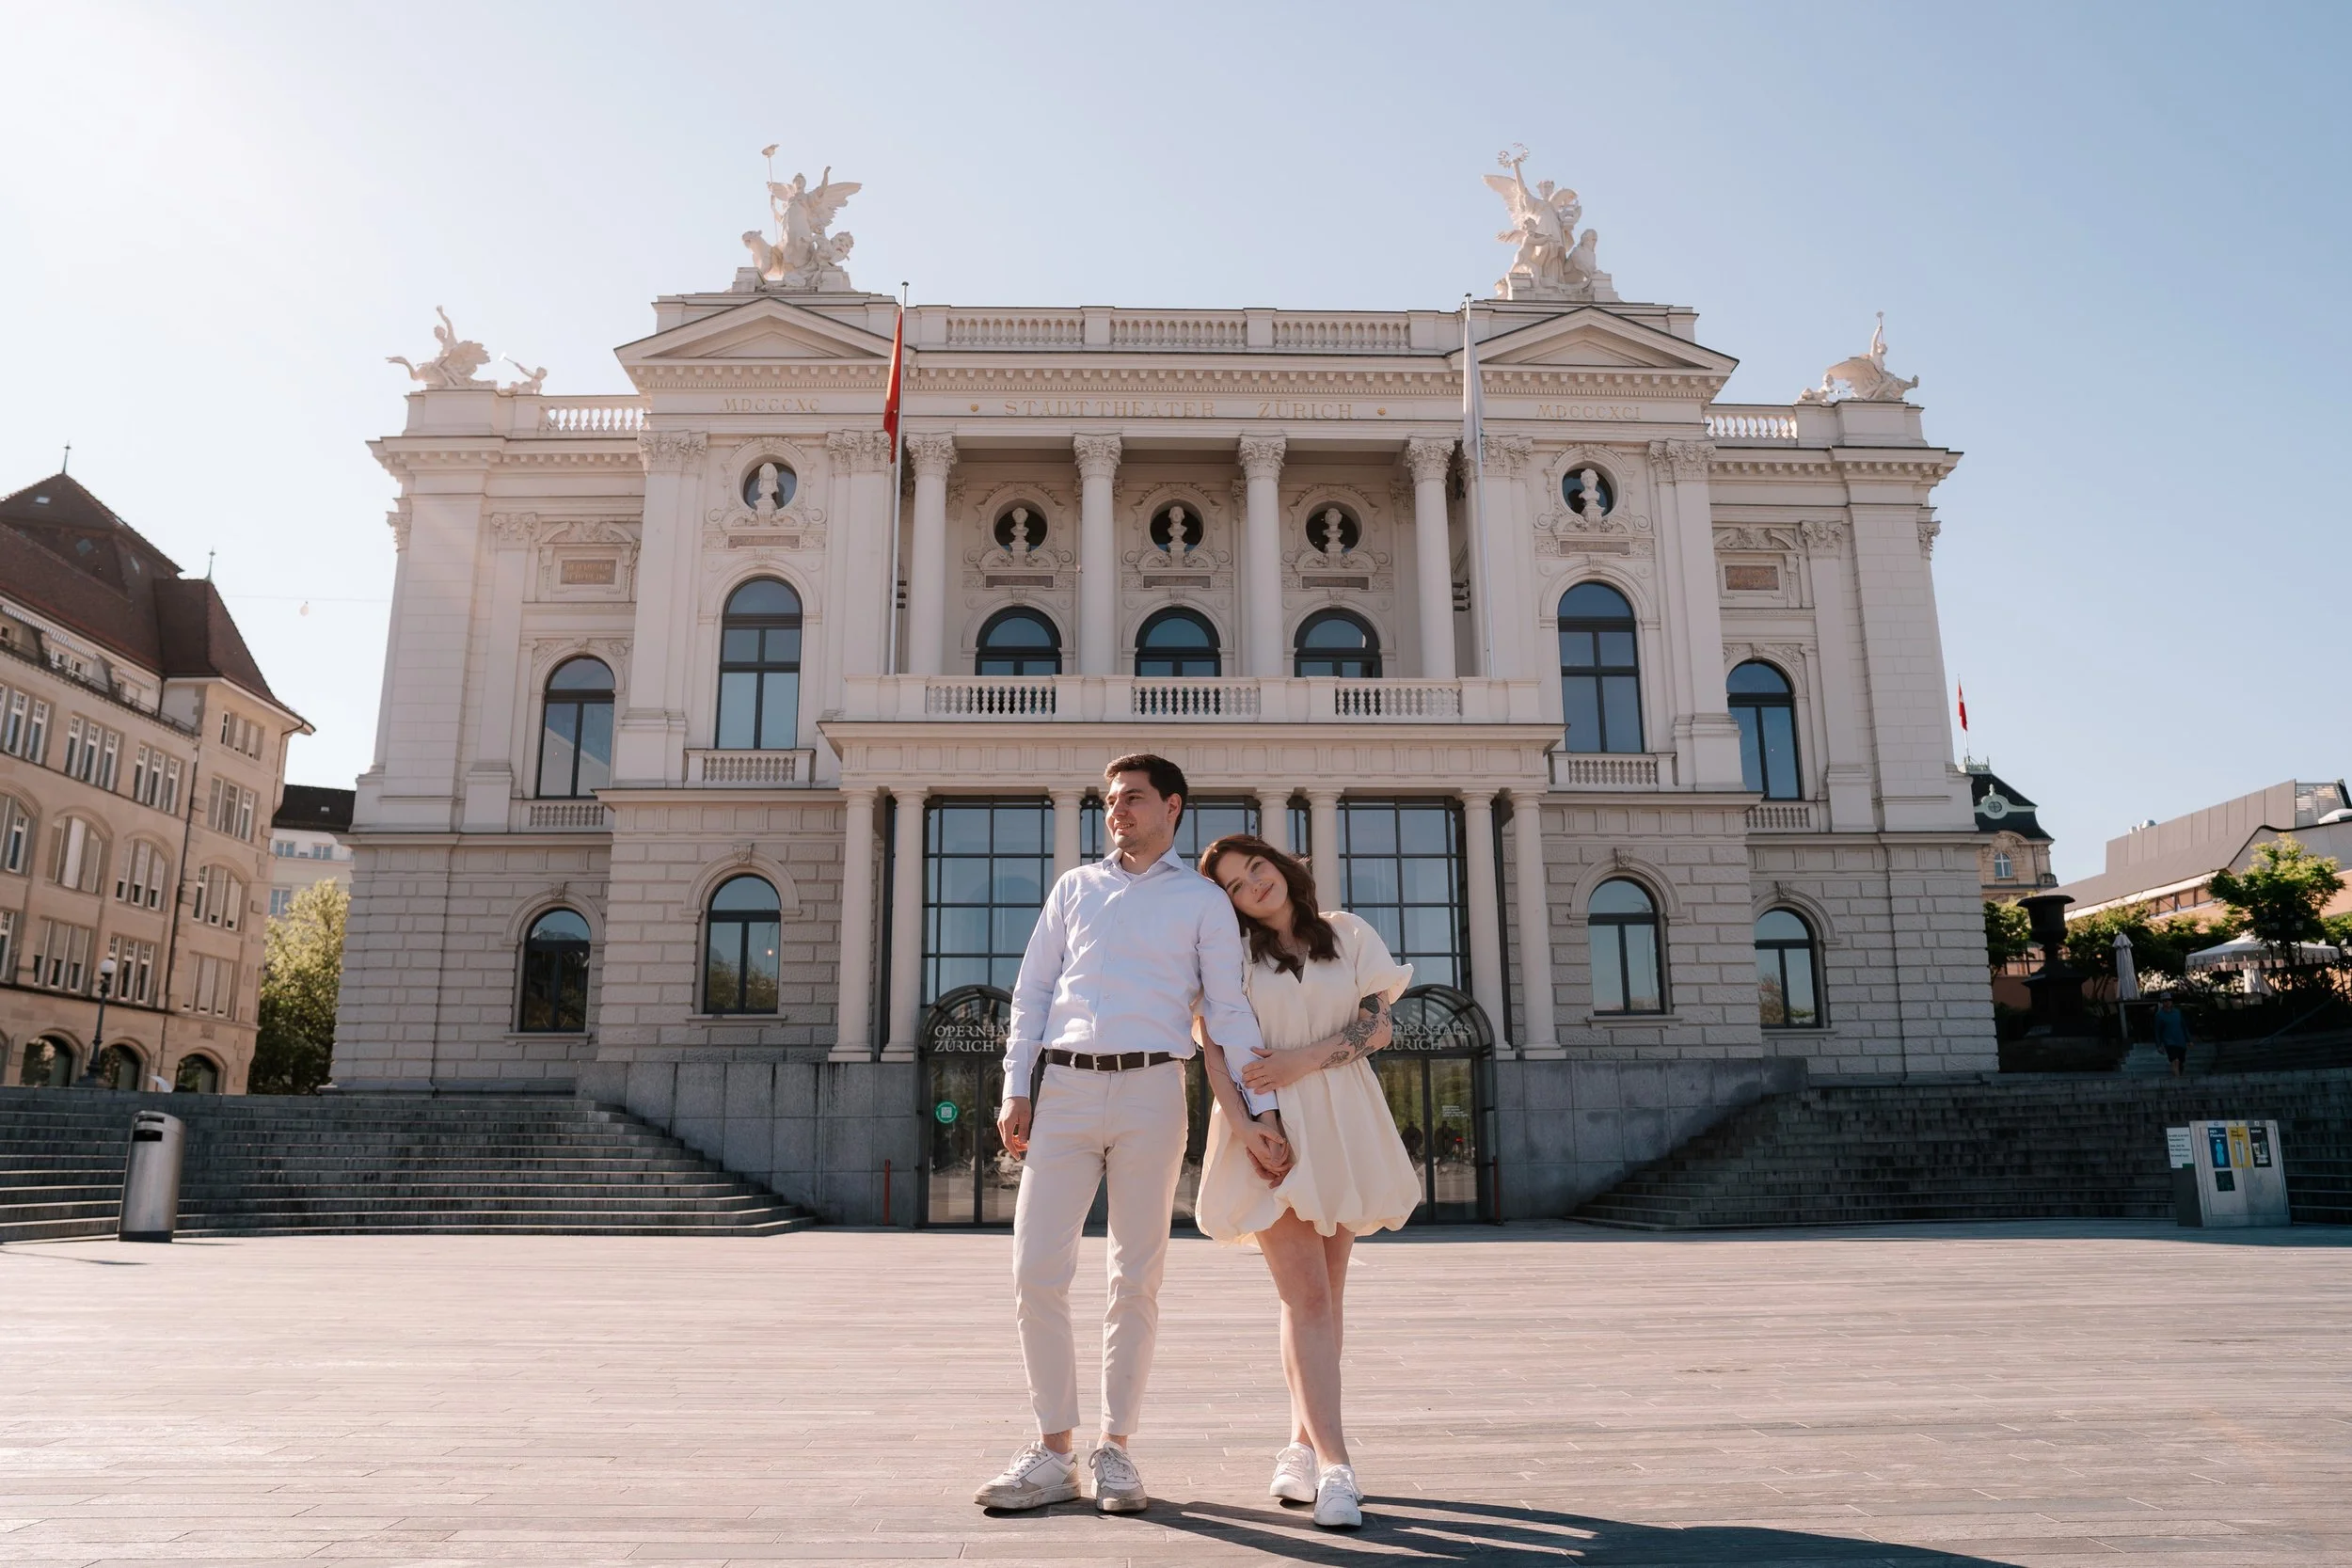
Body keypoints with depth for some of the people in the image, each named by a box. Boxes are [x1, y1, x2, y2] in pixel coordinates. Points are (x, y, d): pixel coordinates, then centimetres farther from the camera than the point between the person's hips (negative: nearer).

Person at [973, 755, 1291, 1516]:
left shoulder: (1203, 901, 9)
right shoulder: (1074, 887, 16)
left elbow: (1229, 1011, 4)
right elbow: (1031, 990, 13)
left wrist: (1260, 1112, -5)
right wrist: (1016, 1090, 3)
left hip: (1149, 1090, -2)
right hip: (1064, 1089, 2)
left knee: (1137, 1278, 3)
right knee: (1036, 1271, -4)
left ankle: (1114, 1449, 15)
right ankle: (1053, 1452, 8)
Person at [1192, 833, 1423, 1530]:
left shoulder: (1346, 934, 8)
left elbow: (1378, 1026, 0)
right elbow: (1215, 1052, -3)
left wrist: (1301, 1060, -12)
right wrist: (1246, 1127, -15)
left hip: (1341, 1125, 3)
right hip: (1269, 1129, -2)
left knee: (1325, 1295, 6)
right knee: (1306, 1296, -9)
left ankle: (1303, 1444, 17)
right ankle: (1334, 1466, -11)